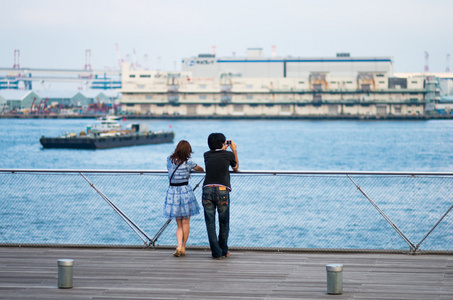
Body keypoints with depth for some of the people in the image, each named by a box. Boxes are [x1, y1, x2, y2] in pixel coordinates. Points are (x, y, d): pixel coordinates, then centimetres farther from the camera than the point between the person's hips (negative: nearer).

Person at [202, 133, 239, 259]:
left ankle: (216, 252, 2)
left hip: (207, 190, 2)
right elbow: (236, 168, 26)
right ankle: (224, 251, 23)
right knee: (224, 223, 14)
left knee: (210, 223, 5)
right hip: (222, 191, -2)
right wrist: (234, 150, 32)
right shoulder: (228, 154, 5)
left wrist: (222, 149, 40)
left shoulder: (207, 155, 12)